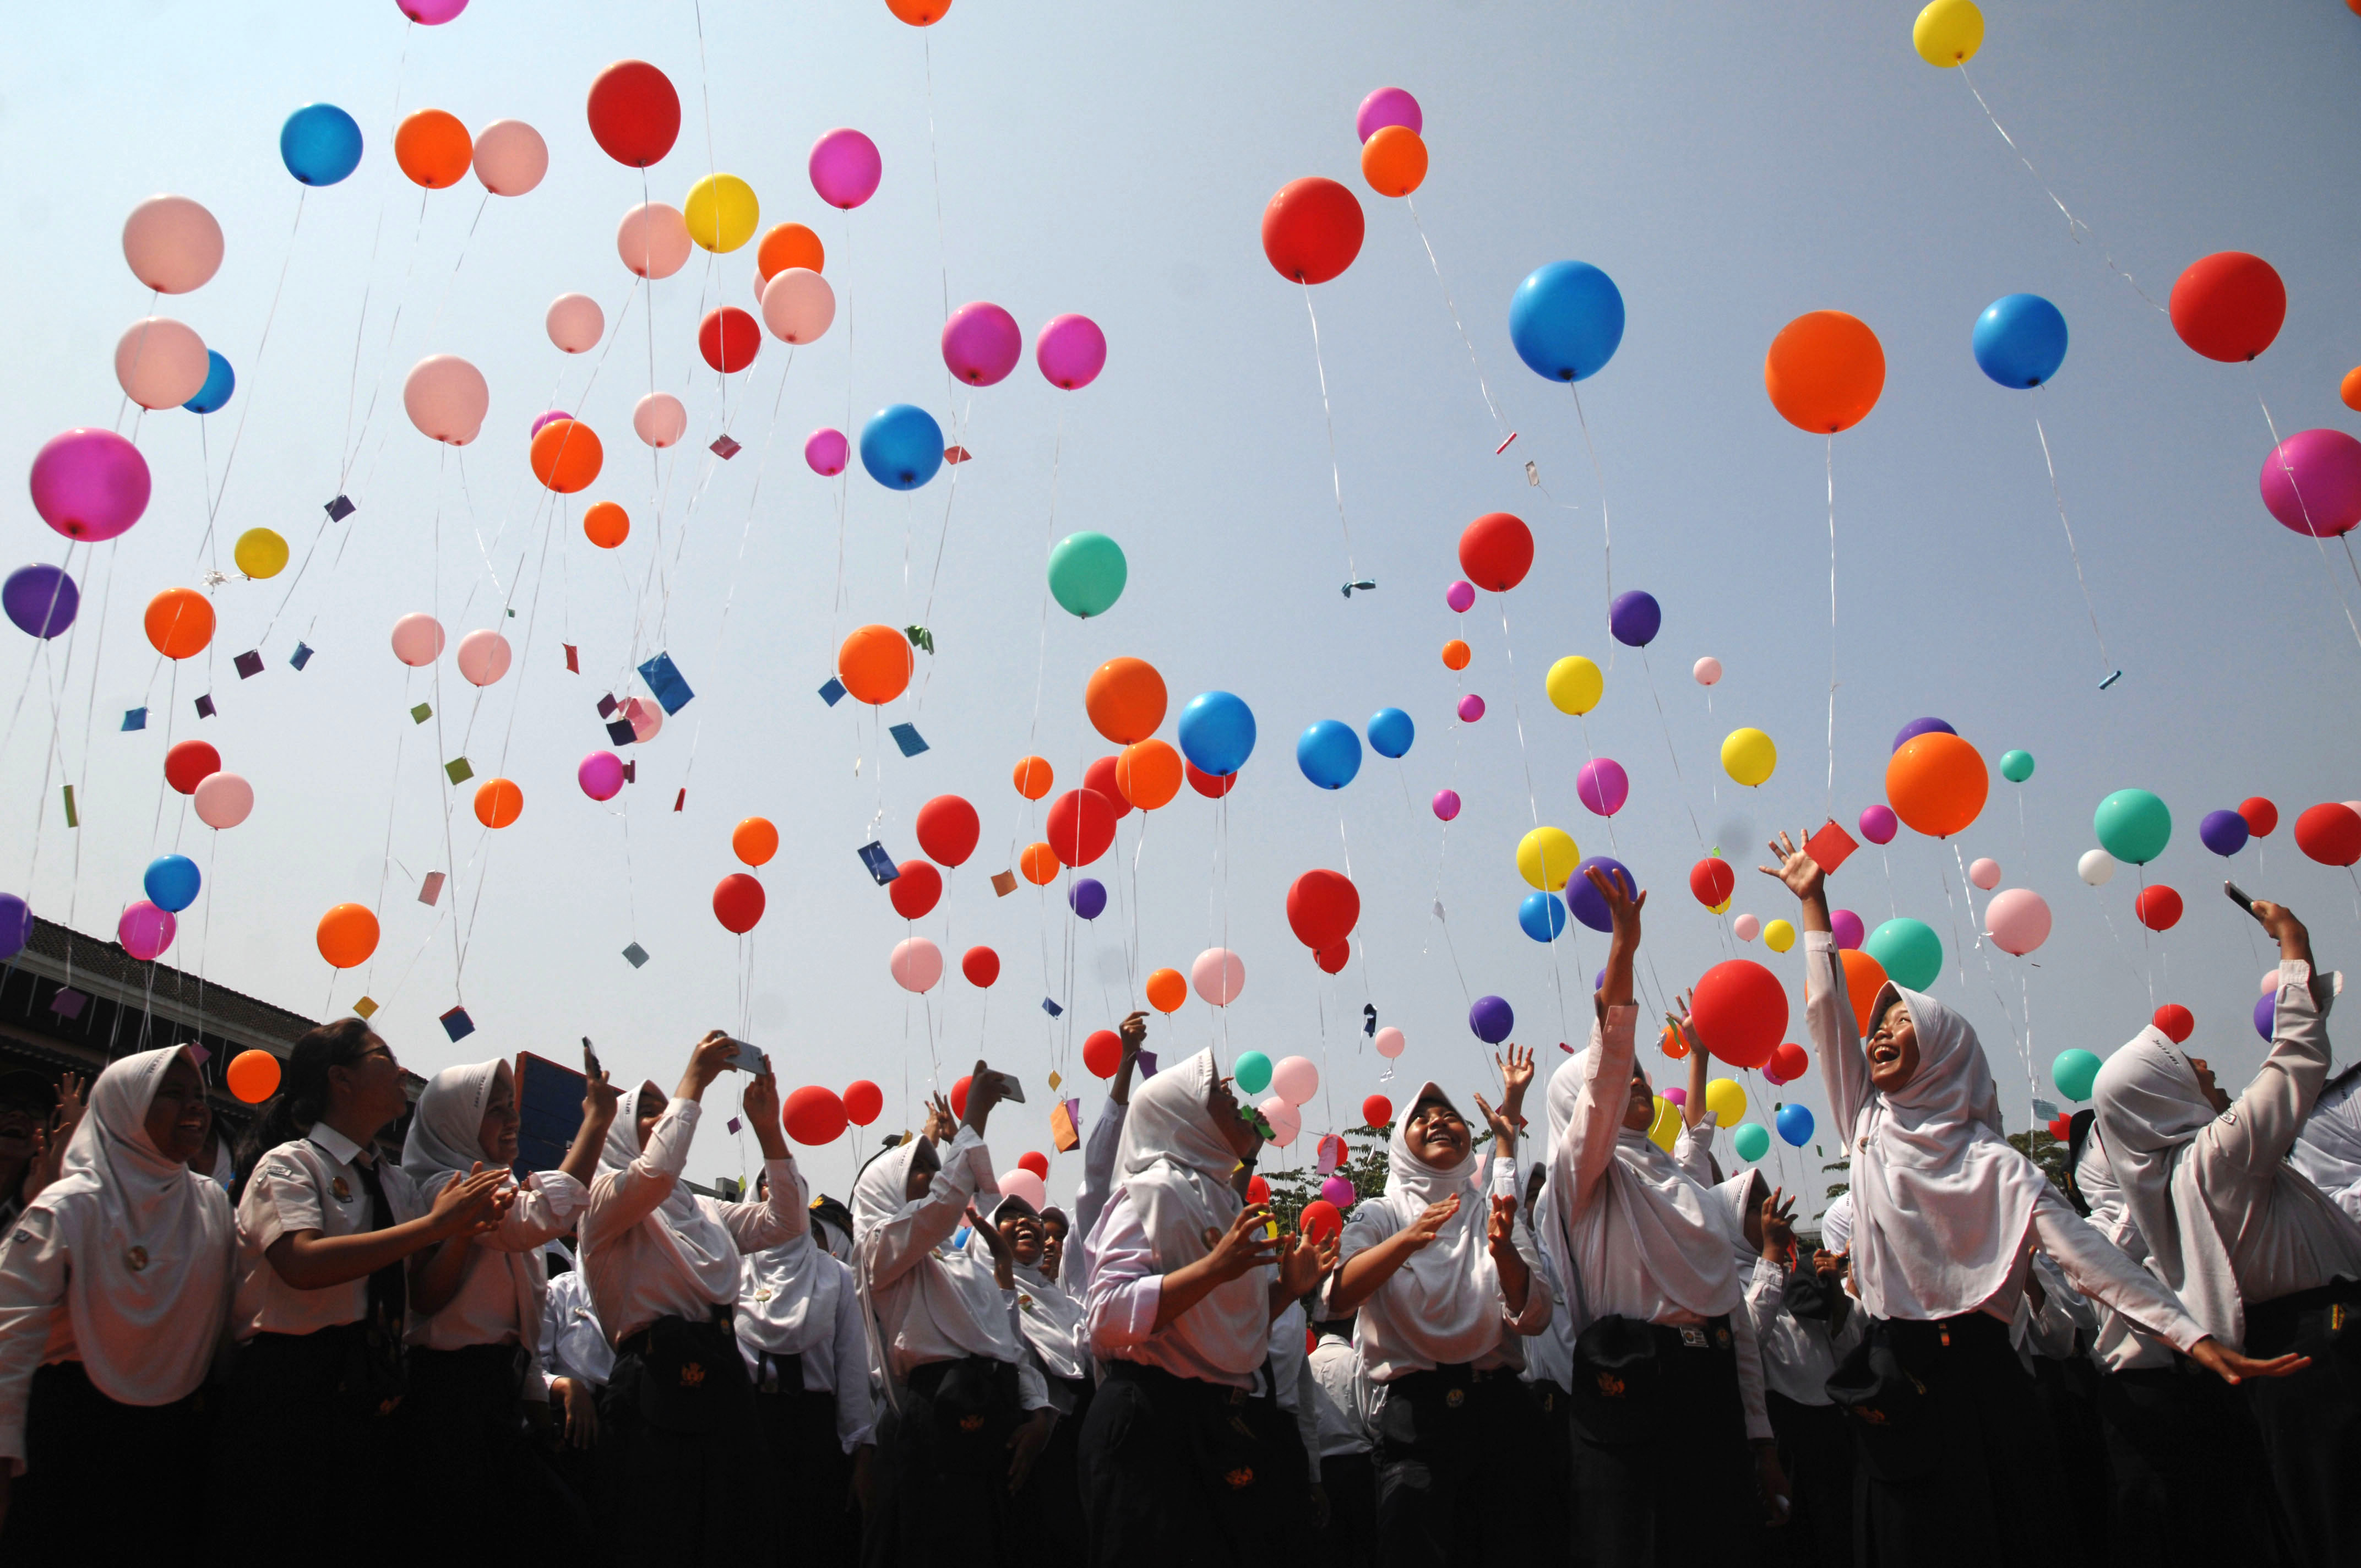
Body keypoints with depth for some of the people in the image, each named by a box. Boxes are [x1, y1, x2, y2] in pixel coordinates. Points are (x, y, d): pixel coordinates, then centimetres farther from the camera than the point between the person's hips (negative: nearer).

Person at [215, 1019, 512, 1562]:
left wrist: (463, 1231, -11)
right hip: (293, 1394, -6)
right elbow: (303, 1264, -22)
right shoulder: (290, 1163, -3)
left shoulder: (397, 1184, 16)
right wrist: (432, 1224, -21)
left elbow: (425, 1295, 8)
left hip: (373, 1398, 6)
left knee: (378, 1544, 6)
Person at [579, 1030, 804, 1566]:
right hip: (658, 1395, -7)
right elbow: (654, 1173, -21)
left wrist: (768, 1128, 8)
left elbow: (787, 1222, 15)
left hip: (724, 1387, 7)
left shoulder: (703, 1210, 22)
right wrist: (694, 1082, -14)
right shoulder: (605, 1198, 1)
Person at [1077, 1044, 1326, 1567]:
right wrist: (1214, 1268, -29)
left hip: (1217, 1423, 9)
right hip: (1153, 1424, -9)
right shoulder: (1154, 1191, -12)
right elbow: (1108, 1316, -24)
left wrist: (1285, 1288, 11)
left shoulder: (1228, 1201, 15)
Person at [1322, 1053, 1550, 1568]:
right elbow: (1334, 1298, -12)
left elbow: (1535, 1317, 2)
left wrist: (1503, 1251, -17)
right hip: (1414, 1415, -2)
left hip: (1500, 1411, 2)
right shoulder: (1381, 1214, 7)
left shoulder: (1495, 1209, 13)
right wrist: (1409, 1240, -26)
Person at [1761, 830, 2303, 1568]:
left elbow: (2087, 1254, -10)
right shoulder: (1870, 1127, 8)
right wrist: (1813, 902, 8)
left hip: (1968, 1380, -4)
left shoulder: (1991, 1163, -4)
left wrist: (2198, 1339, -19)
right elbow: (1827, 1015, 7)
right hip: (1889, 1386, 4)